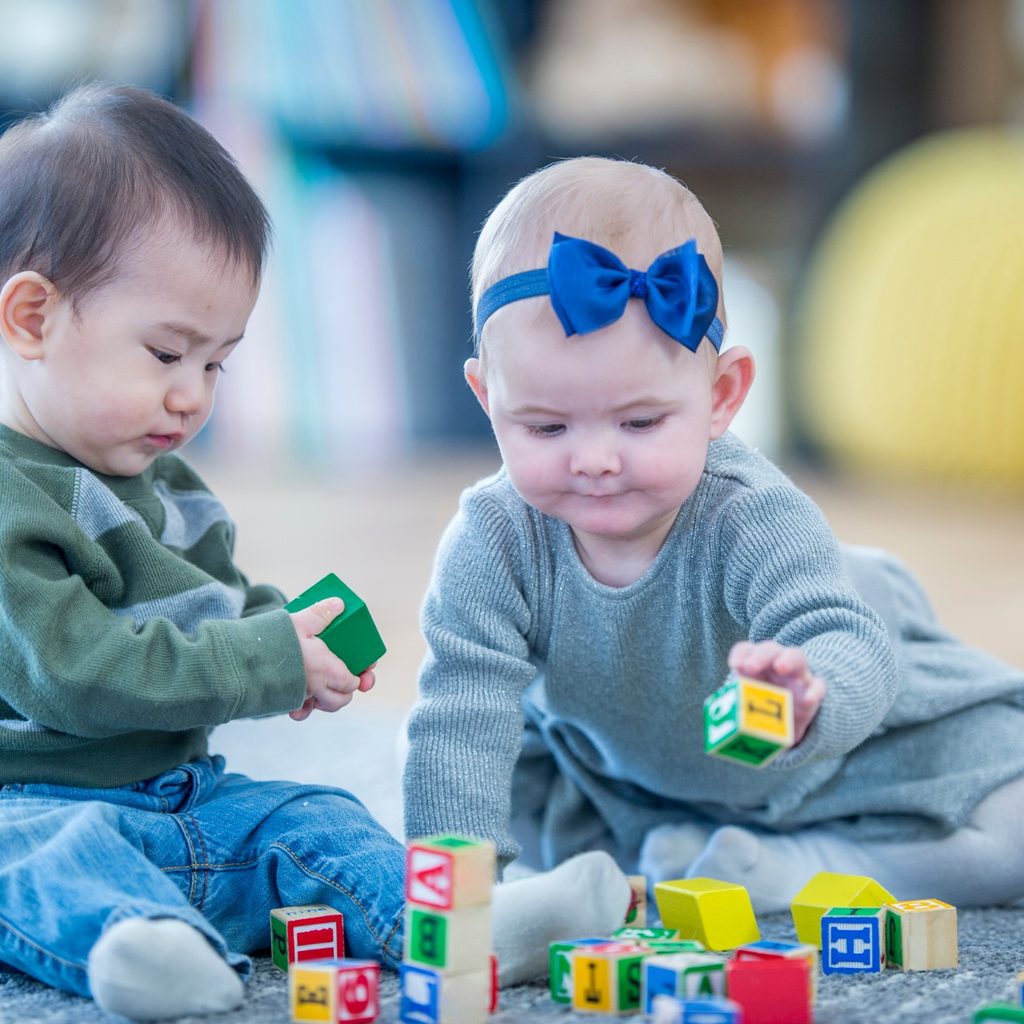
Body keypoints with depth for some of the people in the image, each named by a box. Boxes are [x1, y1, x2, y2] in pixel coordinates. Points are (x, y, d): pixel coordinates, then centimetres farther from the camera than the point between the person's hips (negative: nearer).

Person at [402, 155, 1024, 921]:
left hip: (847, 759, -3)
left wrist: (809, 698, -76)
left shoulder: (752, 518, -38)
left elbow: (851, 648, -52)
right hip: (627, 771, 3)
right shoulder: (494, 544, -28)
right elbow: (461, 720, -29)